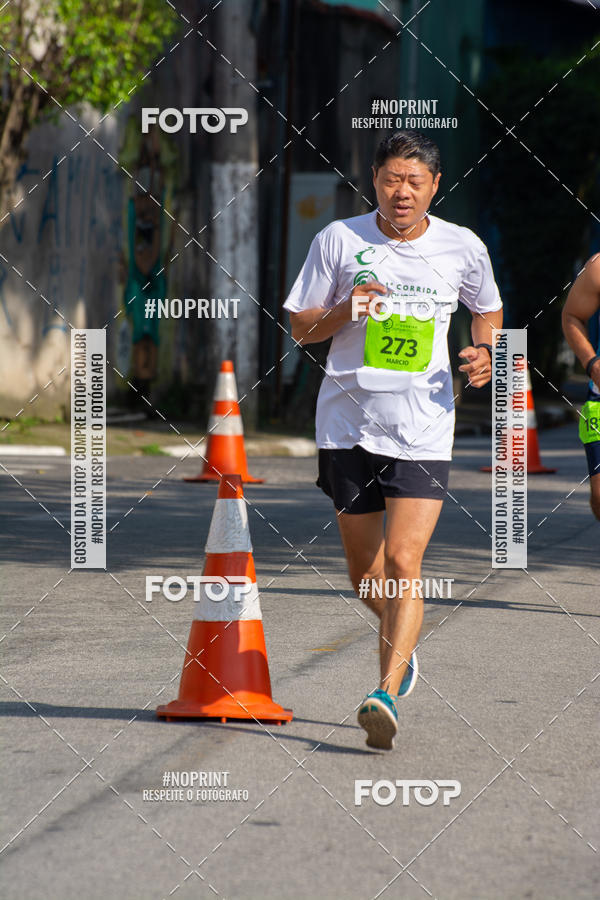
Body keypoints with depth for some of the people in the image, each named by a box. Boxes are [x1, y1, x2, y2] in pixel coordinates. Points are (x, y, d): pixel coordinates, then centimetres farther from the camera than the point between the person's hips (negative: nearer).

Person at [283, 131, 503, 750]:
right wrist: (345, 310, -14)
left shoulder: (463, 248, 2)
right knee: (364, 574, 11)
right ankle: (400, 642, 42)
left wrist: (484, 353, 1)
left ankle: (387, 697, -19)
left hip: (422, 430, -1)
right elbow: (301, 328, 5)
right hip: (348, 424, 2)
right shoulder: (339, 240, 0)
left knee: (402, 564, -16)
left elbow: (487, 309, 21)